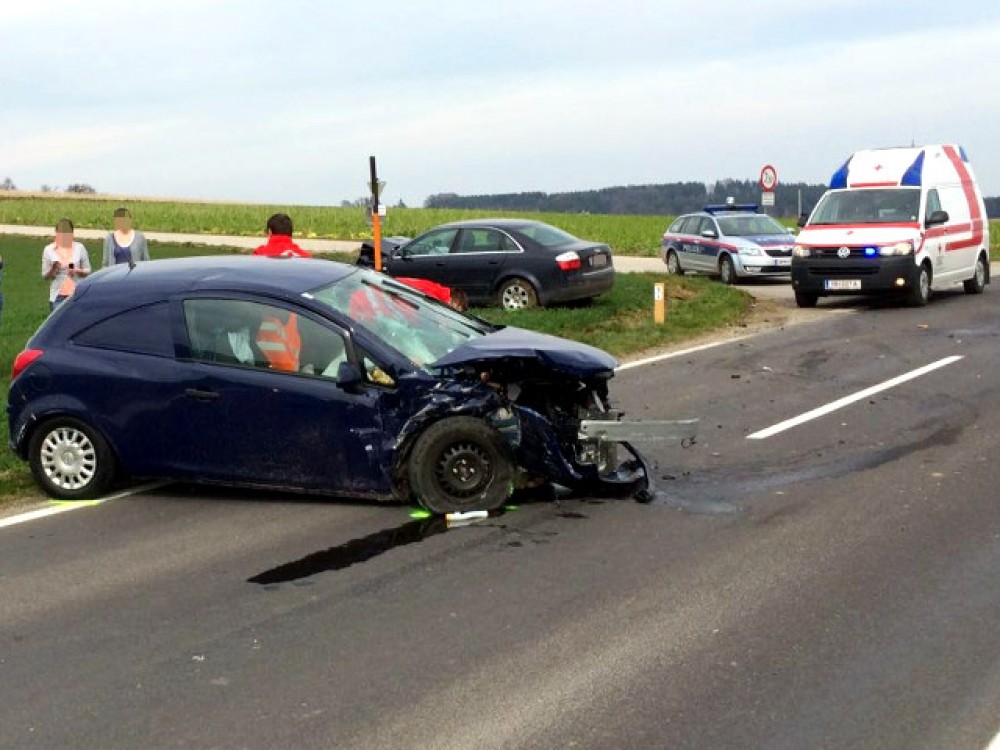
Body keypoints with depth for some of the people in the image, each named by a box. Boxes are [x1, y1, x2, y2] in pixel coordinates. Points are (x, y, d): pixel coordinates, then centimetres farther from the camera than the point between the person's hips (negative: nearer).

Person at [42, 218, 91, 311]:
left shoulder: (79, 248, 4)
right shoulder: (49, 250, 3)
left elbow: (88, 271, 9)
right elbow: (44, 275, 6)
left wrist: (78, 271, -12)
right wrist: (53, 269, -15)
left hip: (76, 295, 0)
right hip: (58, 296, 0)